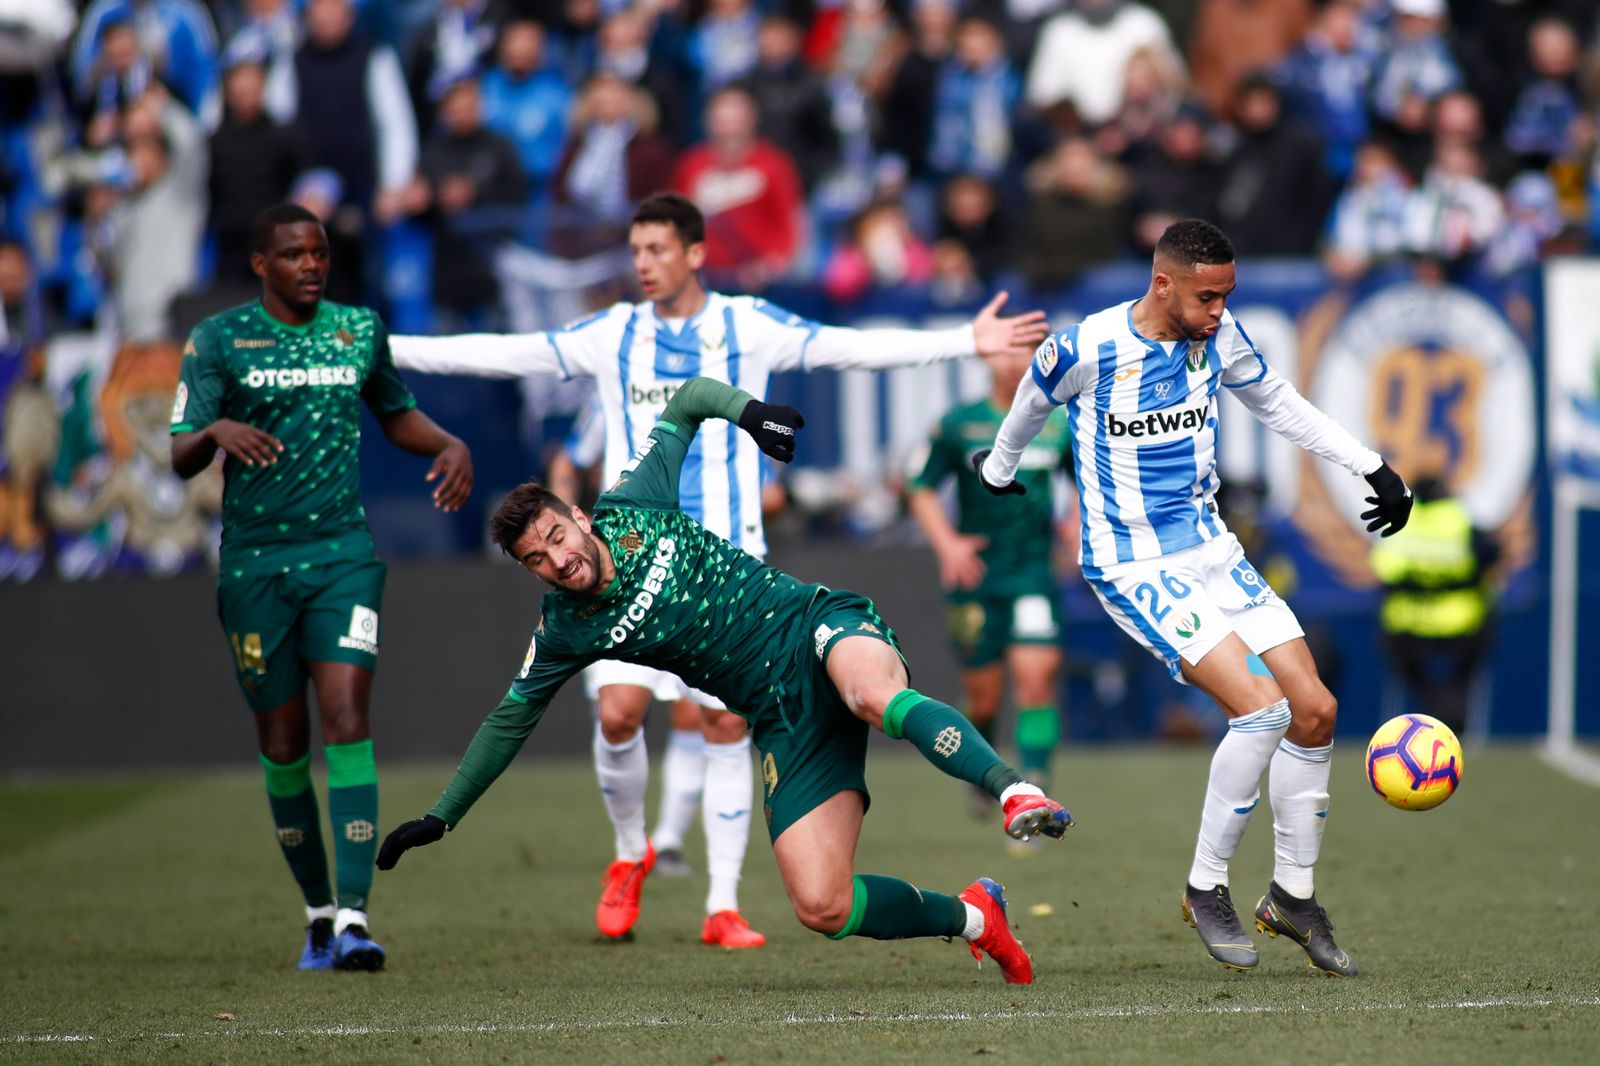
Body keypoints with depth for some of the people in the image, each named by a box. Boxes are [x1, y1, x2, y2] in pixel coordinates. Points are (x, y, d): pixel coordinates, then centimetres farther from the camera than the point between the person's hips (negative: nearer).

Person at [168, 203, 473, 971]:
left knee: (346, 715, -15)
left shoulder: (359, 330, 9)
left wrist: (449, 445, 6)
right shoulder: (219, 339, 0)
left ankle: (353, 916, -21)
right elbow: (180, 458, -5)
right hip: (254, 562, -1)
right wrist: (217, 430, -27)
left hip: (343, 554, 1)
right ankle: (318, 910, 21)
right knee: (283, 741, 5)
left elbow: (396, 415, 26)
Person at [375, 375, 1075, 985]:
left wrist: (747, 410, -6)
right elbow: (510, 721, 17)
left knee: (875, 698, -43)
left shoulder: (633, 506, 0)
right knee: (820, 909, -14)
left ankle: (1014, 791, -45)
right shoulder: (565, 634, 4)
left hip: (817, 628, -2)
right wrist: (441, 817, 19)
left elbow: (689, 400, 13)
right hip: (783, 718, 2)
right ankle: (970, 917, 7)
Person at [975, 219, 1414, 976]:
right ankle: (1206, 889, -6)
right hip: (1134, 569, -7)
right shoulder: (1085, 350, -17)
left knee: (1314, 711, 0)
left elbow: (1278, 404, 17)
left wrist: (1373, 467, 14)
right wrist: (998, 468, 25)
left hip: (1212, 553, 7)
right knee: (1261, 708, -22)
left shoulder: (1219, 338, -1)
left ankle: (1292, 894, 18)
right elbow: (1031, 404, 5)